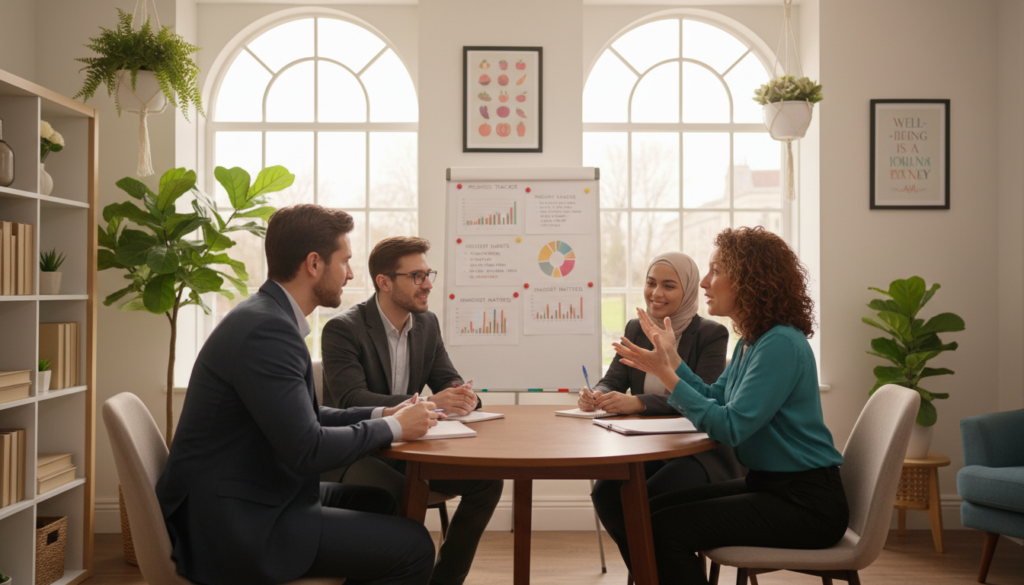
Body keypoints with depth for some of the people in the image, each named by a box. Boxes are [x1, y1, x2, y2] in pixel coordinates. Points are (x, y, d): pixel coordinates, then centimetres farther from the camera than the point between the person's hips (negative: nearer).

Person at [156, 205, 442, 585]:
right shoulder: (266, 329, -22)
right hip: (233, 526, -10)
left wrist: (379, 415, 4)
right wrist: (392, 428, -11)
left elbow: (305, 417, 16)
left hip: (254, 497, 10)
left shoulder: (270, 316, 8)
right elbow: (307, 450, -25)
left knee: (381, 503, 18)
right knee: (411, 546, -11)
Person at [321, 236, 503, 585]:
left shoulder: (427, 324, 7)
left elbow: (447, 379, 8)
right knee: (404, 496, -35)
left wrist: (461, 396, -20)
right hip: (356, 452, -6)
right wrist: (428, 404, -36)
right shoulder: (342, 330, -14)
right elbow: (351, 400, -25)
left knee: (487, 481, -10)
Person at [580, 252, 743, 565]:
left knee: (648, 500, -30)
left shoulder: (711, 334, -6)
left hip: (700, 453, -4)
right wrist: (596, 395, -21)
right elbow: (612, 381, 5)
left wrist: (639, 402, -34)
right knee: (605, 491, -23)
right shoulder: (636, 329, 11)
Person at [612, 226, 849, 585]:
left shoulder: (781, 344, -20)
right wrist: (670, 357, 12)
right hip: (767, 485, 9)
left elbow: (730, 427, -24)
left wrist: (666, 374, -22)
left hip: (806, 502, -9)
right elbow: (714, 400, 18)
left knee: (665, 529, -21)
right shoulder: (751, 340, 11)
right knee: (647, 512, 1)